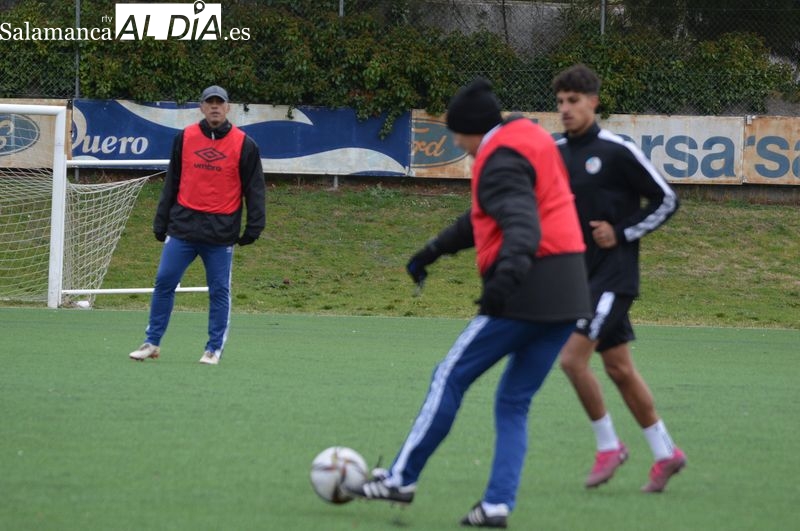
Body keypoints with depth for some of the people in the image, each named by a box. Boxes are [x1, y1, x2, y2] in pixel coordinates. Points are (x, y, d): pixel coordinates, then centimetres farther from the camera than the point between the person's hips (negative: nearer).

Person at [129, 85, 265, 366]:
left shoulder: (244, 144, 1)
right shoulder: (185, 138, 7)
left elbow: (254, 188, 3)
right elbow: (171, 183, 13)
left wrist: (254, 227, -4)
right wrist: (161, 223, 12)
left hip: (221, 233, -2)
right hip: (183, 226, 2)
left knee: (219, 291, 2)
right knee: (164, 282, -1)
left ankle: (214, 348, 11)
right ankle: (152, 342, 8)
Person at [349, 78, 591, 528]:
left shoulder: (500, 161, -11)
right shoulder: (533, 139, 19)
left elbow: (522, 223, -29)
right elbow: (486, 216, 31)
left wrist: (509, 271, -45)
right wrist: (434, 251, 37)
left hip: (528, 293, -9)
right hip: (569, 298, 9)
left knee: (451, 377, 5)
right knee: (514, 403, 12)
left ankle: (402, 479, 11)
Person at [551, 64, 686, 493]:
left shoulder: (617, 151, -10)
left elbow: (667, 201, -5)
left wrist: (623, 234, -11)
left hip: (613, 273, -7)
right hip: (579, 275, 7)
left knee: (573, 356, -16)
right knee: (618, 367, 10)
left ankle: (608, 445, -1)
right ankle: (665, 453, 20)